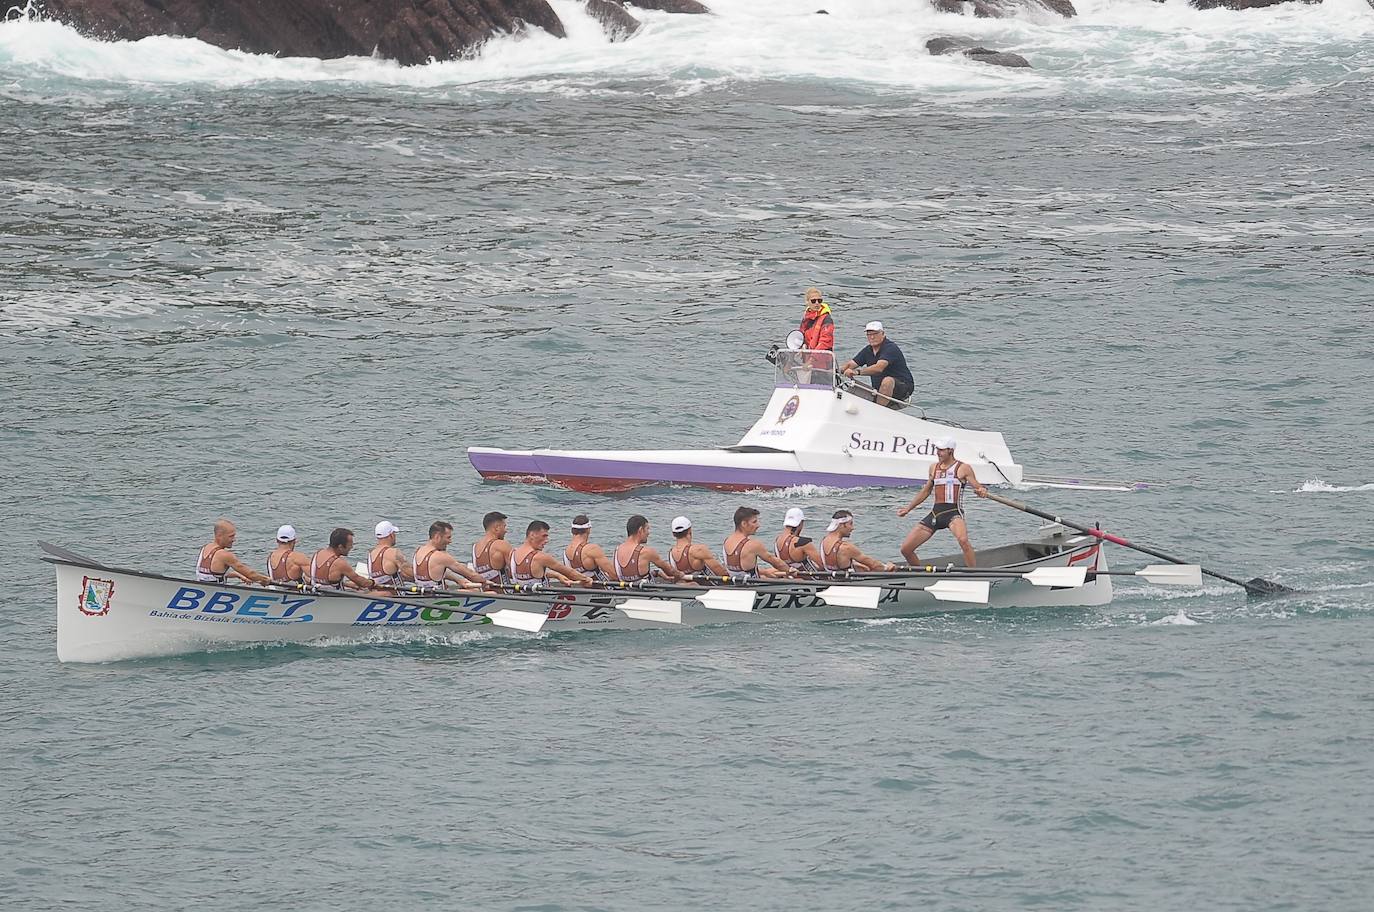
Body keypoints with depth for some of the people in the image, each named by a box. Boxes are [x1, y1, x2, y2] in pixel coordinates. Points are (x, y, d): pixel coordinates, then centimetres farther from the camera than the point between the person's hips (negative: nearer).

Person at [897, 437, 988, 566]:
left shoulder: (963, 468, 0)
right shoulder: (934, 467, 16)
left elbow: (978, 487, -4)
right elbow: (925, 491, 28)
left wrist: (982, 491, -29)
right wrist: (908, 508, 29)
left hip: (954, 512, -6)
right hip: (935, 513, 6)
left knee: (963, 540, -38)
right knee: (906, 549, -1)